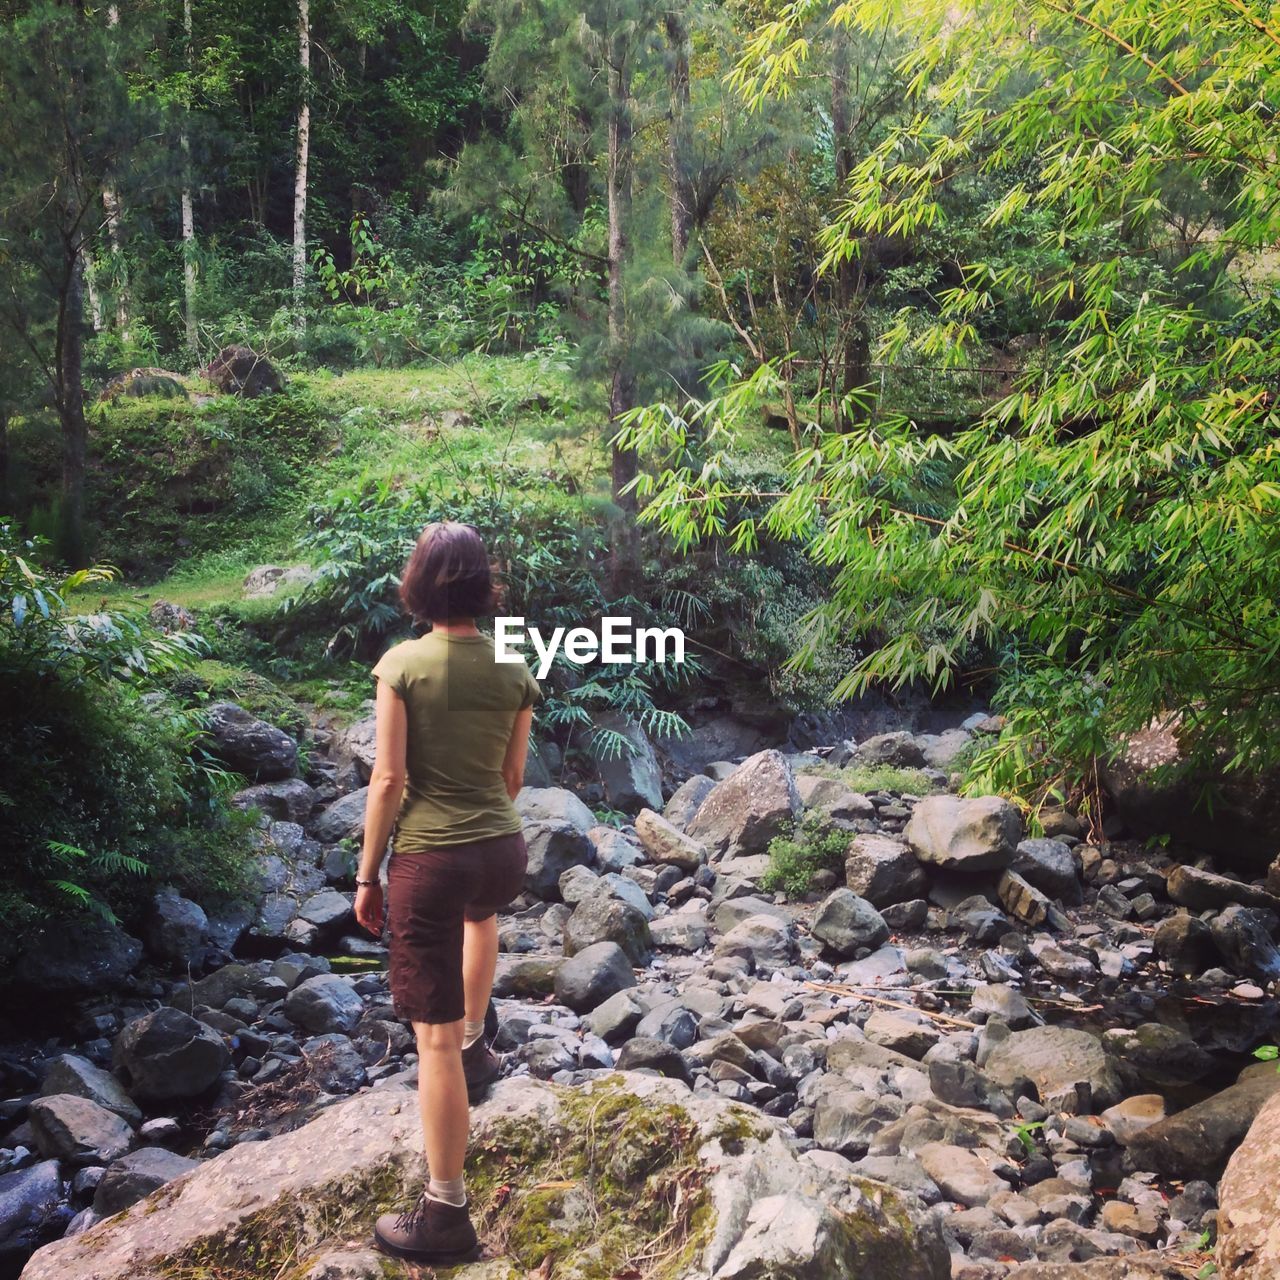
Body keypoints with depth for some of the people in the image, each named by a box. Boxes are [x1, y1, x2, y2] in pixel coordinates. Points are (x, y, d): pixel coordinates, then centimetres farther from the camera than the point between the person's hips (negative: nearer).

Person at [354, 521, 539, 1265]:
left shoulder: (402, 664, -10)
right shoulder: (514, 671, 1)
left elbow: (389, 779, -11)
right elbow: (514, 778, 9)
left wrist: (367, 875, -1)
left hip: (429, 861, -4)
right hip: (504, 852, 4)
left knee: (436, 1038, 4)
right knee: (481, 913, 43)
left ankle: (446, 1215, 13)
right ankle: (478, 1046, 48)